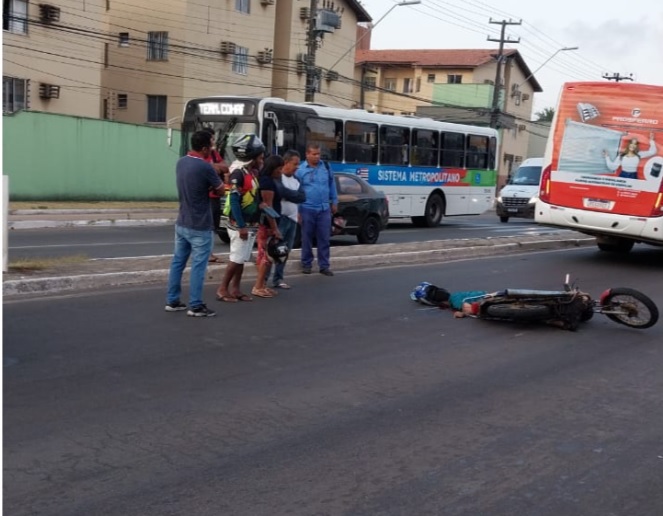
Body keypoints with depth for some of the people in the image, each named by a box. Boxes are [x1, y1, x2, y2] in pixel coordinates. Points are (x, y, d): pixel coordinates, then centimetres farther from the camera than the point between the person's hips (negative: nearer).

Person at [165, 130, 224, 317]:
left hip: (181, 223, 8)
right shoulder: (205, 167, -20)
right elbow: (220, 190, -6)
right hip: (199, 227, -8)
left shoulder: (181, 162, 5)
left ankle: (172, 301, 20)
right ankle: (196, 306, 4)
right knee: (198, 266, -1)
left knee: (177, 262, 13)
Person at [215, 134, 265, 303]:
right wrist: (241, 226, -22)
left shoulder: (252, 172, 11)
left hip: (251, 224, 9)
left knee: (242, 259, 12)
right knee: (236, 259, -4)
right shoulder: (238, 173, -17)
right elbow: (234, 201, -21)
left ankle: (235, 289, 18)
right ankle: (222, 289, 5)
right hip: (240, 225, -9)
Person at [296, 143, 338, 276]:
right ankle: (306, 264, 18)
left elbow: (332, 184, 14)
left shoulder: (326, 166, 5)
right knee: (307, 238, 7)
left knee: (324, 238, 4)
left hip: (324, 209, 2)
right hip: (307, 209, -2)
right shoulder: (300, 170, -5)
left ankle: (324, 266, 10)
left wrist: (334, 202, 15)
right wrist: (297, 210, -3)